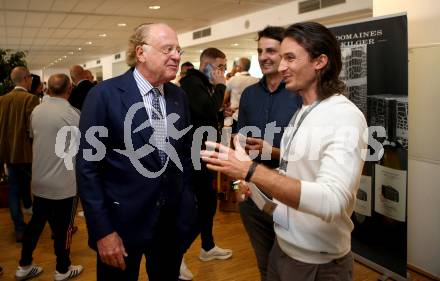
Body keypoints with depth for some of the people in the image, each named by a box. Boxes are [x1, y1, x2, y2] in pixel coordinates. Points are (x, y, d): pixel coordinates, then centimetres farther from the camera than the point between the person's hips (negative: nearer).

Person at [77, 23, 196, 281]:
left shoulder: (179, 96, 3)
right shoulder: (104, 94, -12)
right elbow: (88, 166, -12)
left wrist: (188, 205, 8)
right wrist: (102, 231, -13)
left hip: (174, 222, 5)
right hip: (123, 222, -4)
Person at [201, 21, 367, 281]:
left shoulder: (345, 117, -21)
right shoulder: (303, 113, 7)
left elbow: (331, 202, -33)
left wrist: (251, 170, -35)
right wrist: (260, 182, -1)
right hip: (284, 247, 8)